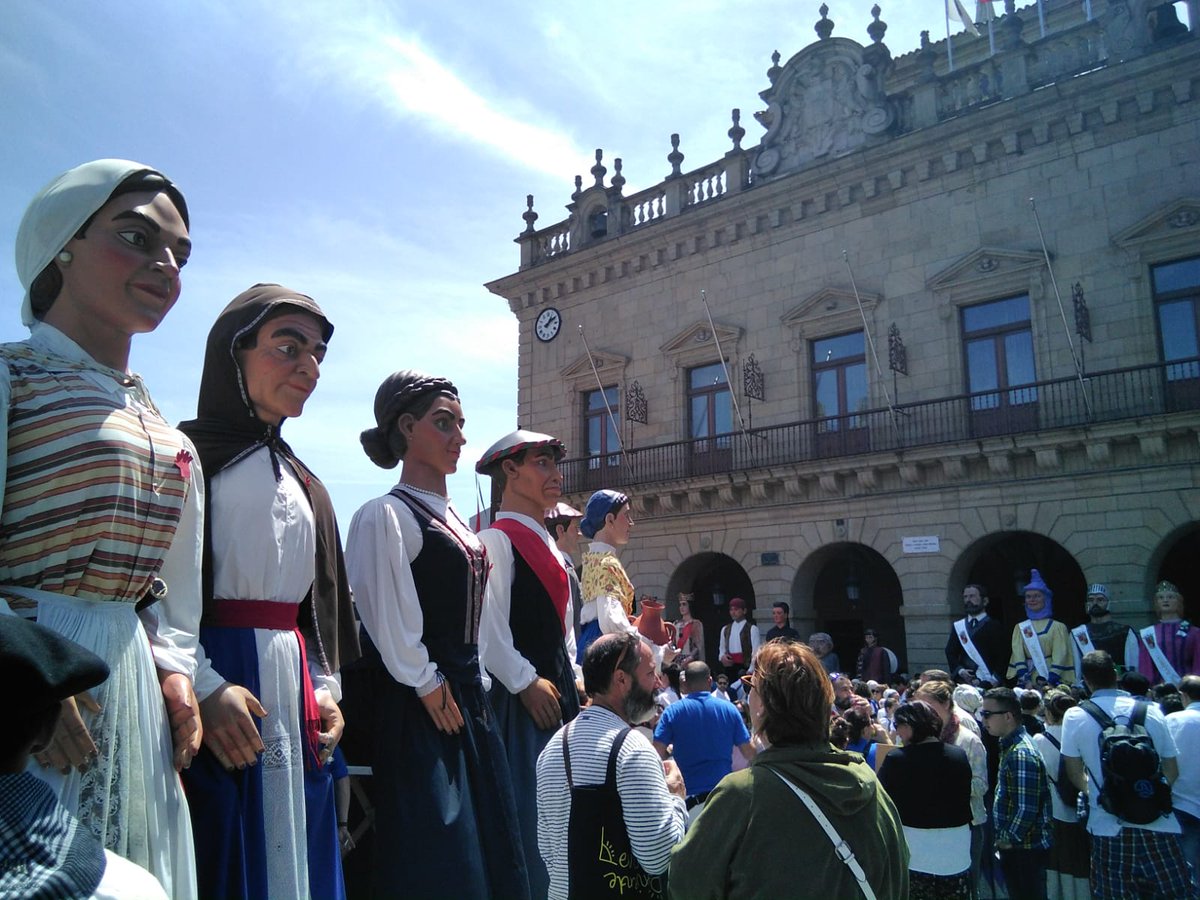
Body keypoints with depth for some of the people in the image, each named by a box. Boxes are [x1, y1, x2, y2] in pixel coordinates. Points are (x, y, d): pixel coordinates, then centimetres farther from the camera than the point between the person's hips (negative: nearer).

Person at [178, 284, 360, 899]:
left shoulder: (302, 481, 18)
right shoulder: (188, 456, -3)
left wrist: (325, 687, 10)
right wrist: (204, 686, -19)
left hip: (293, 683, 7)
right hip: (216, 673, -6)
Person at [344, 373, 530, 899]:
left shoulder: (451, 517, 14)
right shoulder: (387, 515, -13)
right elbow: (387, 615, -16)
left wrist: (471, 684, 13)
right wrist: (427, 685, -12)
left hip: (464, 693, 9)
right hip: (420, 703, -9)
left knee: (486, 840, 14)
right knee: (432, 850, 0)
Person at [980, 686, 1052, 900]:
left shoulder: (1021, 754, -23)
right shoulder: (1009, 746, 8)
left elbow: (1027, 808, -25)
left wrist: (1009, 839, -14)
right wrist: (1003, 837, 15)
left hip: (1025, 849, -9)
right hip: (1014, 846, 9)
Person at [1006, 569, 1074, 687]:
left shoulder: (1058, 627, 3)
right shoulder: (1020, 628, 11)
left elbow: (1059, 656, -6)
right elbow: (1018, 654, 1)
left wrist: (1050, 682, -16)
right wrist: (1026, 680, -13)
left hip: (1052, 683, -2)